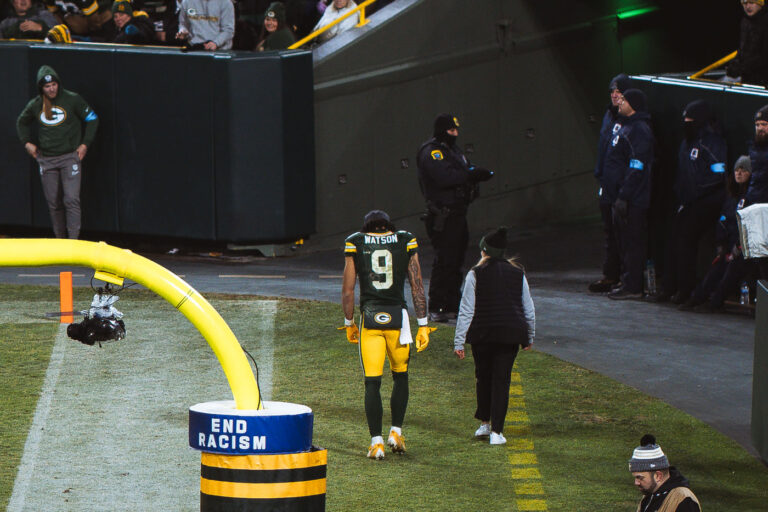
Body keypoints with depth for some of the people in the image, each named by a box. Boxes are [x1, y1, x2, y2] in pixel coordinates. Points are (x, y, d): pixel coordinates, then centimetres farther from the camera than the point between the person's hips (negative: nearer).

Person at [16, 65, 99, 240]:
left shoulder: (72, 99, -4)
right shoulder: (35, 105, 6)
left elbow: (92, 119, 6)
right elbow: (21, 122, 25)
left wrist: (85, 144, 0)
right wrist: (27, 142, 13)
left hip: (70, 157, -3)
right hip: (46, 159, 3)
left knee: (71, 200, -12)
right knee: (53, 203, 5)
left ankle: (74, 240, -13)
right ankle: (60, 239, 15)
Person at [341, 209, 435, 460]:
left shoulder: (356, 245, 3)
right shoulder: (405, 243, 4)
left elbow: (347, 290, 4)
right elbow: (417, 286, 3)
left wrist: (349, 323, 16)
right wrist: (422, 325, 7)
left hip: (370, 317, -1)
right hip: (398, 316, 1)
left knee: (372, 382, 3)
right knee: (400, 376, 20)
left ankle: (376, 441, -1)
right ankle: (396, 431, 15)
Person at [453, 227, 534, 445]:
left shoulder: (476, 274, -1)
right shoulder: (517, 273, 8)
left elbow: (466, 310, -3)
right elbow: (529, 309, 13)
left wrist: (459, 341, -2)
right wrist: (529, 337, 25)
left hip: (483, 333, -1)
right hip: (511, 334, 1)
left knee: (483, 376, 17)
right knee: (502, 379, 2)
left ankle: (484, 423, 23)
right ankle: (496, 431, -3)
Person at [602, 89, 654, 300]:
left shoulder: (639, 131, -16)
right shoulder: (627, 127, 17)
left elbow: (637, 168, -22)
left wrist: (623, 197, -24)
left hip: (633, 202, -11)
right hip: (622, 198, 11)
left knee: (632, 243, -7)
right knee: (624, 242, 14)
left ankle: (632, 287, -5)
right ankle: (627, 283, 21)